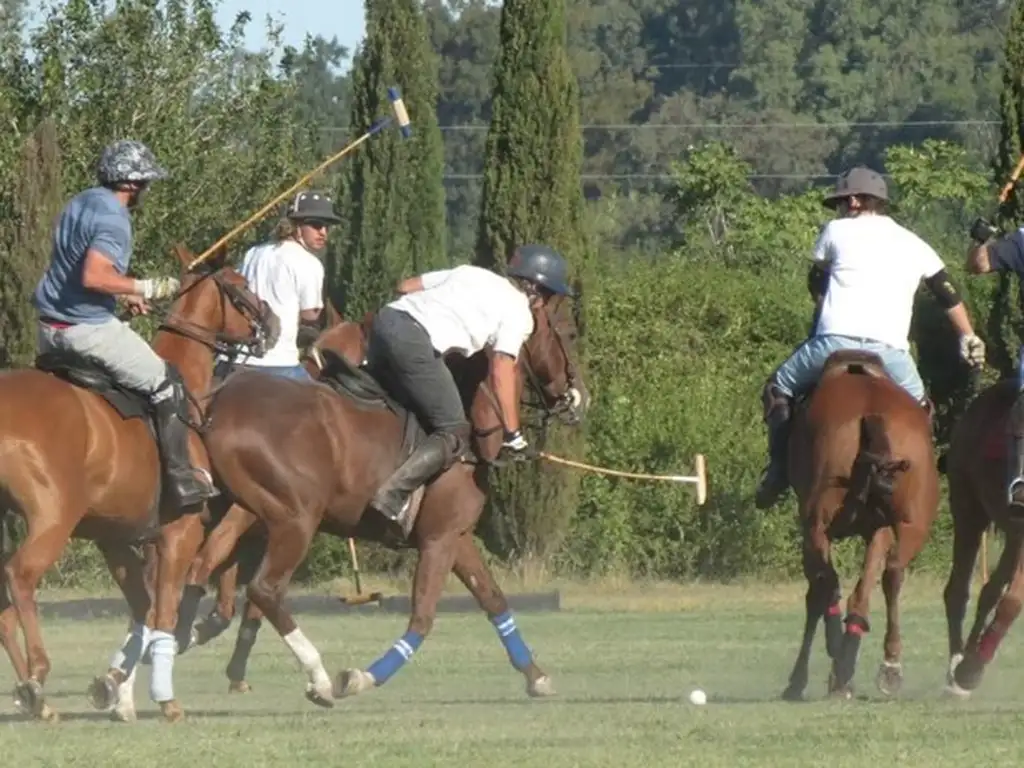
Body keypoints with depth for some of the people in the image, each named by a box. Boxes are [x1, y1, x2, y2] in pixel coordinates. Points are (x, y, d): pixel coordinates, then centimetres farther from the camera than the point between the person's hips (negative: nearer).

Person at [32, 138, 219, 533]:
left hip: (51, 326, 9)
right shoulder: (113, 218, -17)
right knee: (167, 384, 1)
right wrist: (144, 288, -19)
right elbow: (93, 276, -31)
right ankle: (181, 478, -1)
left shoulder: (79, 204, 13)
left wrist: (125, 293, 20)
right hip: (89, 328, -9)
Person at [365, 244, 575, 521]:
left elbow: (406, 286, 29)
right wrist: (513, 436, -1)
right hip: (416, 343, -7)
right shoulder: (520, 314, 8)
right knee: (455, 435, -1)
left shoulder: (471, 273, 27)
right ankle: (391, 497, -15)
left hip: (386, 318, 7)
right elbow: (502, 371, -3)